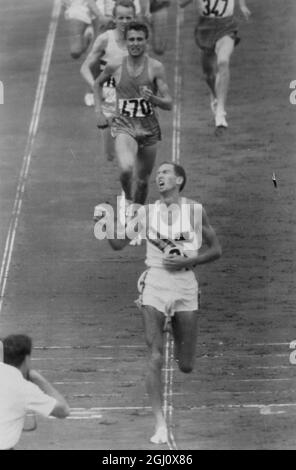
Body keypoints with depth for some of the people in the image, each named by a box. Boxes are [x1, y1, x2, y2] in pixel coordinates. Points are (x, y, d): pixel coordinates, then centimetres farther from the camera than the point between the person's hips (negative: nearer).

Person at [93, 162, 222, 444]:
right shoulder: (145, 212, 7)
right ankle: (160, 424, -10)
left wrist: (187, 261, -9)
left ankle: (181, 351, 43)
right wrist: (106, 223, -15)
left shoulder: (195, 211, 4)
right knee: (155, 359, -13)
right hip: (154, 285, 0)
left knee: (186, 366, 5)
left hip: (185, 286, 0)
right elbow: (119, 243, 3)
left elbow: (215, 250, 6)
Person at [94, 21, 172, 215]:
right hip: (124, 126, -1)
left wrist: (153, 98, -25)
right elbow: (98, 84, 20)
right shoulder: (115, 66, -2)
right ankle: (127, 197, 3)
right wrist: (99, 111, 11)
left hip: (149, 128, 1)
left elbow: (169, 104, -5)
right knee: (126, 168, -28)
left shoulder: (156, 68, -6)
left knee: (143, 181, 9)